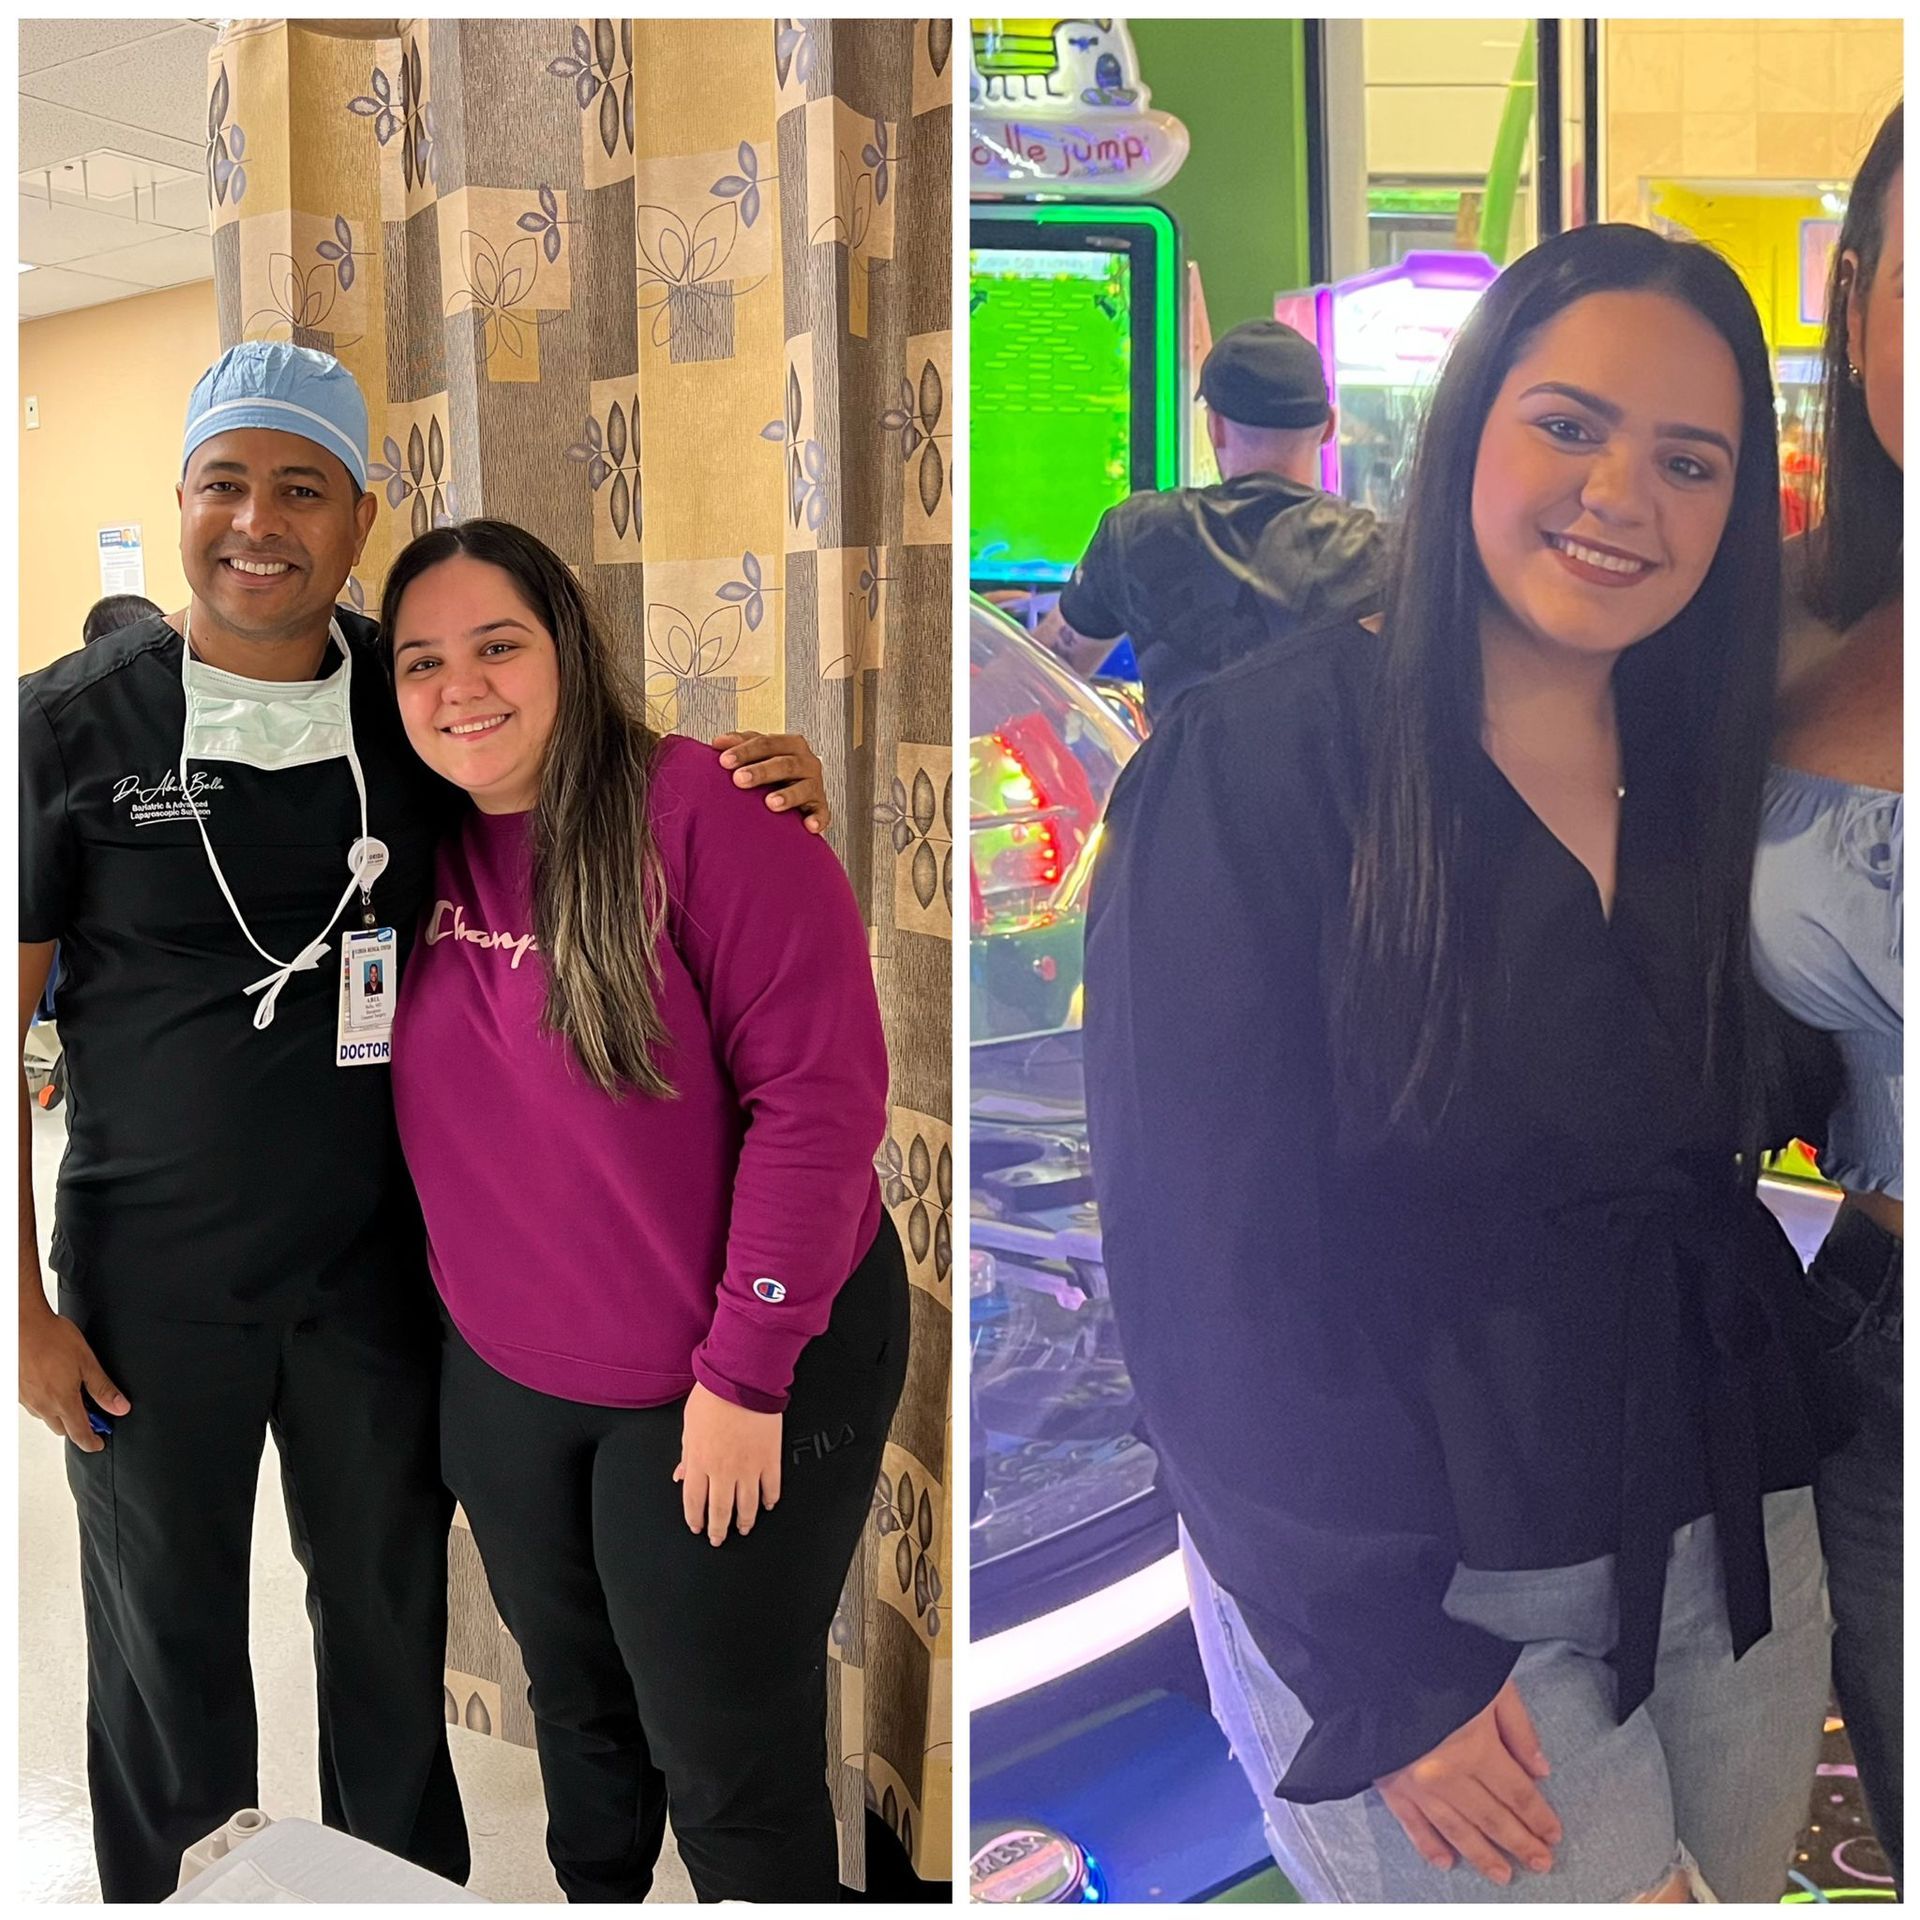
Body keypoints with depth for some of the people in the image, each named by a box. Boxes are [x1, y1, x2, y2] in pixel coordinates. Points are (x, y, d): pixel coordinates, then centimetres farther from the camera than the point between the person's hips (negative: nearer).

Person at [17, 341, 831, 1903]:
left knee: (392, 1622, 19)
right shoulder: (72, 724, -9)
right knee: (170, 1646, 16)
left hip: (377, 1261, 2)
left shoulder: (416, 705, -3)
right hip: (149, 1286, -2)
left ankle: (414, 1892, 42)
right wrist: (25, 1306, -7)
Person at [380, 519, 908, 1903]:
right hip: (505, 1376, 6)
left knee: (724, 1752, 8)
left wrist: (745, 1371, -20)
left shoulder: (699, 810, -19)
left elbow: (821, 1091, -22)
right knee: (576, 1705, 25)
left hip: (738, 1372, -6)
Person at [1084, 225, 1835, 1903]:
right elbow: (1204, 1255, -16)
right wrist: (1384, 1668, -15)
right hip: (1409, 1574, -6)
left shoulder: (1706, 785, 5)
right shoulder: (1257, 760, -14)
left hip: (1732, 1544, 6)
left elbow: (1712, 1169, 10)